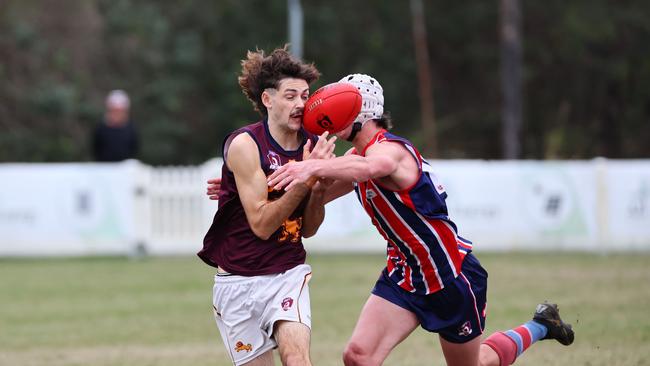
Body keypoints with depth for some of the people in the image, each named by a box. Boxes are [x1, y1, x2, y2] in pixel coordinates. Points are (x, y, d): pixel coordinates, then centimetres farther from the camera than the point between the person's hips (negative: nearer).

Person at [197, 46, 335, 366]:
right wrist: (305, 177, -24)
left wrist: (319, 187, -11)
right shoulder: (244, 144, -14)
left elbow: (307, 229, 8)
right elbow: (261, 224, -19)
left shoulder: (311, 145, 1)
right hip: (239, 280, -2)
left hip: (288, 274, 2)